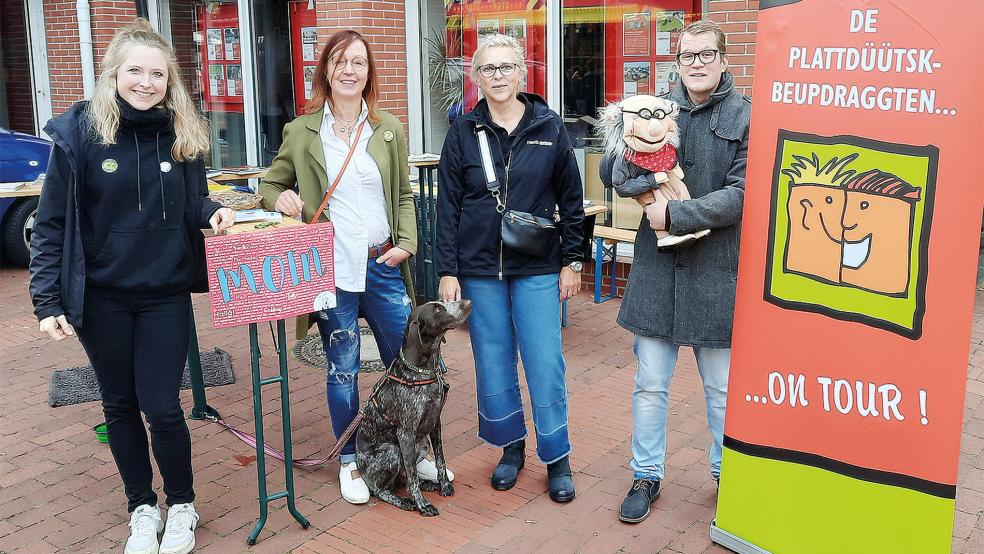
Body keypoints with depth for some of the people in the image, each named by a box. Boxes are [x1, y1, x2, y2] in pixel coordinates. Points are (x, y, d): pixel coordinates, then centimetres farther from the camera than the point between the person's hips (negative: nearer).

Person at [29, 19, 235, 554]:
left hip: (166, 294, 1)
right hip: (100, 296, 0)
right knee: (120, 404, 13)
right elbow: (51, 223, -6)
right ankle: (142, 507, 32)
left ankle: (181, 505, 25)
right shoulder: (79, 131, -9)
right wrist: (47, 300, -10)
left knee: (161, 406, 1)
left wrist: (212, 212, -13)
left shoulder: (183, 133, -2)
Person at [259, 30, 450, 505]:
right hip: (331, 270, -2)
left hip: (383, 267, 2)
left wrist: (407, 243, -2)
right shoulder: (301, 132, 1)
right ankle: (349, 461, 25)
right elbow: (271, 185, 11)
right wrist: (280, 199, -12)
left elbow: (403, 196, 12)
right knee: (342, 368, 7)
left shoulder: (389, 130, 7)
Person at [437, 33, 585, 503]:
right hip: (479, 270, 1)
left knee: (545, 366, 0)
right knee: (493, 366, 9)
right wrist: (447, 271, -5)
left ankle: (557, 459, 16)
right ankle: (511, 448, 28)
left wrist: (571, 261, 2)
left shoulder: (549, 128, 1)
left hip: (536, 270, -1)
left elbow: (571, 199, 5)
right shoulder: (464, 132, 1)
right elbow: (447, 206, 0)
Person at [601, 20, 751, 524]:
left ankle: (728, 476, 32)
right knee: (650, 383, 11)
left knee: (722, 386, 12)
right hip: (657, 267, 2)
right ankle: (646, 476, 27)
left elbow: (741, 195, -13)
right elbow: (608, 172, 9)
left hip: (717, 269, -2)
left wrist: (674, 214, -18)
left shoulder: (746, 117, -4)